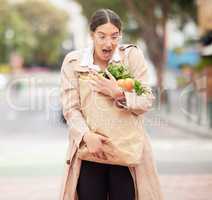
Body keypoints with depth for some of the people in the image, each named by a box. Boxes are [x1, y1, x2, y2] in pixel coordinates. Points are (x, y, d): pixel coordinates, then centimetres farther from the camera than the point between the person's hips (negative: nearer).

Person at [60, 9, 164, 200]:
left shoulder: (132, 55, -1)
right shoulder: (73, 61, 0)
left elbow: (146, 102, -4)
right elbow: (71, 108, -4)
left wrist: (118, 94, -22)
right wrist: (87, 135, -21)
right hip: (89, 148, 1)